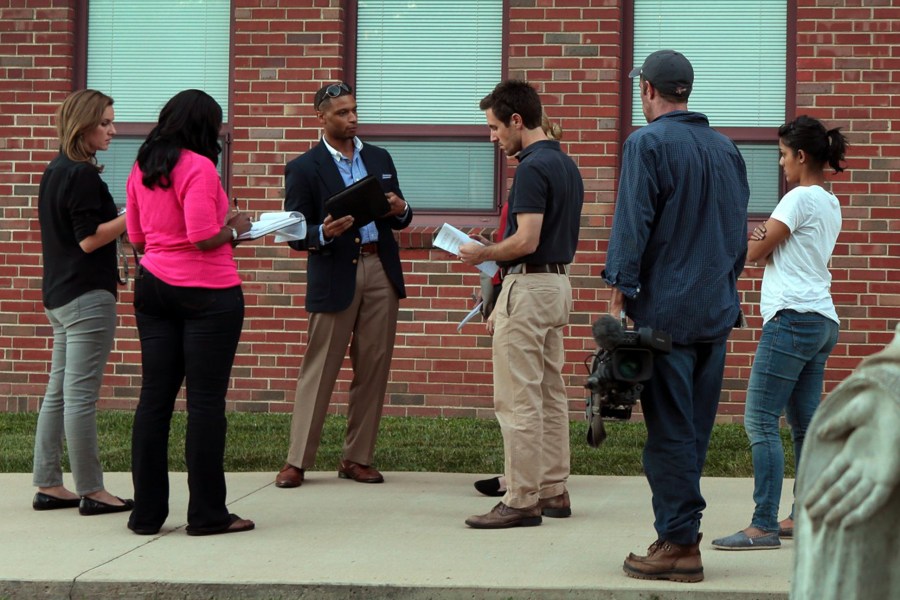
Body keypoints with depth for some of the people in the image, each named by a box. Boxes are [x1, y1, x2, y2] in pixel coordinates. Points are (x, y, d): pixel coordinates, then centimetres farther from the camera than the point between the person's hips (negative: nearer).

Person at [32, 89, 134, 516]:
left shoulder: (54, 172, 14)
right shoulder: (83, 175, -15)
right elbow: (89, 239, -18)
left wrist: (123, 221, 19)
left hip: (59, 295, 10)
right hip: (87, 296, -10)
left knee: (58, 392, 11)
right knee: (81, 395, -7)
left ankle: (48, 485, 14)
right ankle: (90, 491, -3)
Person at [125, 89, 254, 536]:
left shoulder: (142, 169, 11)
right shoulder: (199, 168, -12)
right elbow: (203, 237, -19)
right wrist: (234, 230, -1)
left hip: (154, 287, 7)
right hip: (206, 292, -7)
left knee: (154, 398, 7)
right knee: (205, 400, -2)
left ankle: (147, 512, 9)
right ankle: (207, 513, 4)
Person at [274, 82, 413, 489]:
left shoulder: (379, 158, 14)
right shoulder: (303, 169, 0)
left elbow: (398, 221, 18)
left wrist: (401, 211, -5)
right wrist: (324, 233, -22)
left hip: (381, 271, 4)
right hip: (334, 276, -4)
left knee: (373, 369, 5)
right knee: (319, 370, -2)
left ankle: (357, 458, 13)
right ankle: (297, 461, 3)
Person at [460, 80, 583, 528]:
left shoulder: (533, 168, -17)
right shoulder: (566, 165, 13)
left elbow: (525, 241, -24)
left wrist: (482, 253, -7)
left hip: (530, 286, -10)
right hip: (558, 284, 10)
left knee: (518, 400, -6)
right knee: (550, 395, 13)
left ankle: (522, 501, -4)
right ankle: (553, 492, 19)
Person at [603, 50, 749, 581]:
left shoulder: (648, 143, -8)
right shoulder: (726, 148, 12)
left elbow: (633, 225, -13)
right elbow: (740, 231, 17)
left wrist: (620, 294, -10)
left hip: (666, 310, -6)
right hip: (717, 310, 6)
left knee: (670, 432, -3)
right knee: (695, 428, 11)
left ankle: (679, 543, -2)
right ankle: (682, 531, 15)